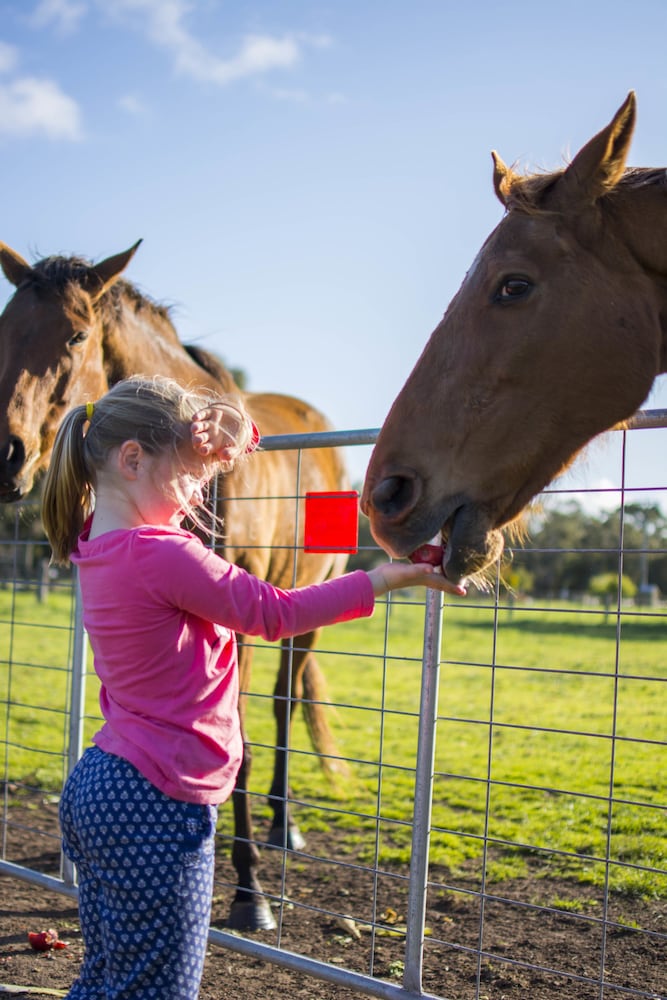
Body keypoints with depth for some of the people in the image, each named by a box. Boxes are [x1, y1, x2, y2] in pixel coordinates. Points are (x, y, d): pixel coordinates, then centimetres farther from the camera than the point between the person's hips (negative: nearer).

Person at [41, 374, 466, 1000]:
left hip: (99, 785, 10)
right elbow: (275, 613, -12)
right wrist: (388, 576, -6)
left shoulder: (99, 547, 6)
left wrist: (213, 437, 16)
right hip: (158, 805, -10)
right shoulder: (160, 554, -20)